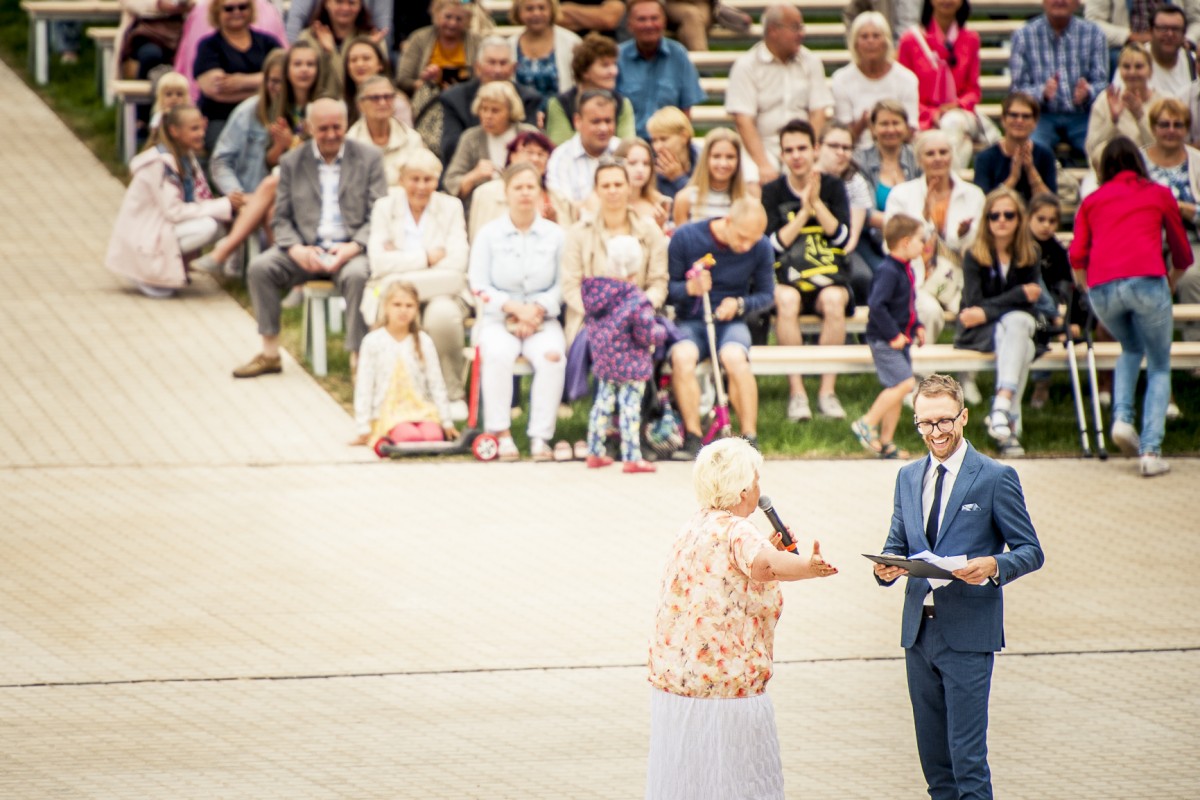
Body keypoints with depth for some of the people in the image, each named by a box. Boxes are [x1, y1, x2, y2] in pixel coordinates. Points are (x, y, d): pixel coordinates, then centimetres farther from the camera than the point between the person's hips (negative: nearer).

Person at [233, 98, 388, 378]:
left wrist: (354, 247, -18)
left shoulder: (369, 158, 6)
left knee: (357, 275, -36)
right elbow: (282, 218, 9)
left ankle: (357, 358, -28)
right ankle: (270, 354, -13)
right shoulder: (292, 163, 11)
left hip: (351, 249, -3)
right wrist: (296, 250, -13)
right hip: (306, 250, 3)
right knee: (259, 267, -22)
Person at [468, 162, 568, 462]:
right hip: (498, 318, -1)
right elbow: (479, 285, -1)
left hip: (542, 319, 1)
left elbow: (562, 285, 2)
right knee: (498, 355, -34)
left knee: (552, 356, -31)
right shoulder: (489, 234, 4)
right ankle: (501, 433, -24)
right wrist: (513, 308, -13)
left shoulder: (554, 235, 6)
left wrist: (538, 309, -15)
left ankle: (540, 436, -26)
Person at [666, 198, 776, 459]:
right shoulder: (685, 237, -9)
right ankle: (693, 437, -26)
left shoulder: (761, 248, -4)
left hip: (731, 322, 1)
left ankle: (750, 436, -25)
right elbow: (666, 288, -4)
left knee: (734, 358, -34)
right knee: (682, 357, -35)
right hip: (690, 321, 0)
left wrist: (739, 304, -15)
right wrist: (689, 288, -26)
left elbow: (766, 294, 6)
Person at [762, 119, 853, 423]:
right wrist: (804, 210, -8)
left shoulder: (832, 187, 9)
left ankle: (828, 390, -27)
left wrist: (816, 202, -9)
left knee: (833, 300, -35)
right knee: (786, 301, -36)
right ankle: (796, 392, -31)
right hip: (786, 274, 0)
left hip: (828, 274, 0)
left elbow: (843, 238, -1)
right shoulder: (773, 192, 8)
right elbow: (775, 244, -2)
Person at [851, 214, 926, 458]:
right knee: (904, 383, -17)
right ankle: (866, 424, -8)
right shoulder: (888, 271, -19)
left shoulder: (907, 270, 12)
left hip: (899, 340, 10)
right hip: (883, 340, -10)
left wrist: (917, 326, 12)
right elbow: (876, 304, -27)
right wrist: (893, 335, -24)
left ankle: (886, 441, 16)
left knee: (897, 389, 10)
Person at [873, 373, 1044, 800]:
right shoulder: (908, 477, 14)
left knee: (967, 756, -9)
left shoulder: (996, 478, -4)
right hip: (919, 631, 6)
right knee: (933, 756, 11)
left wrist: (993, 566, -23)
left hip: (968, 633, -6)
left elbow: (1031, 551, -2)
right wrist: (886, 568, -8)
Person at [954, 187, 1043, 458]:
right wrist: (1019, 294, -16)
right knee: (1022, 346, -34)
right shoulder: (975, 256, -5)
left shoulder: (1029, 255, 3)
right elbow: (974, 304, -12)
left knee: (1017, 322, -35)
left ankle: (1002, 405, -46)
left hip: (1018, 323, 3)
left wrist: (987, 312, -16)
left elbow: (1028, 306, -4)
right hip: (978, 334, -3)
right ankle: (1010, 424, -47)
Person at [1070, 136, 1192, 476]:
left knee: (1131, 349, 30)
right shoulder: (1159, 194, 21)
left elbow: (1077, 256, 13)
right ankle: (1151, 451, -4)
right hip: (1146, 279, -2)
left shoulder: (1092, 200, 23)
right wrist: (1170, 287, 45)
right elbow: (1182, 254, 27)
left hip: (1101, 286, 2)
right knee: (1159, 366, 13)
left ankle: (1121, 418, 7)